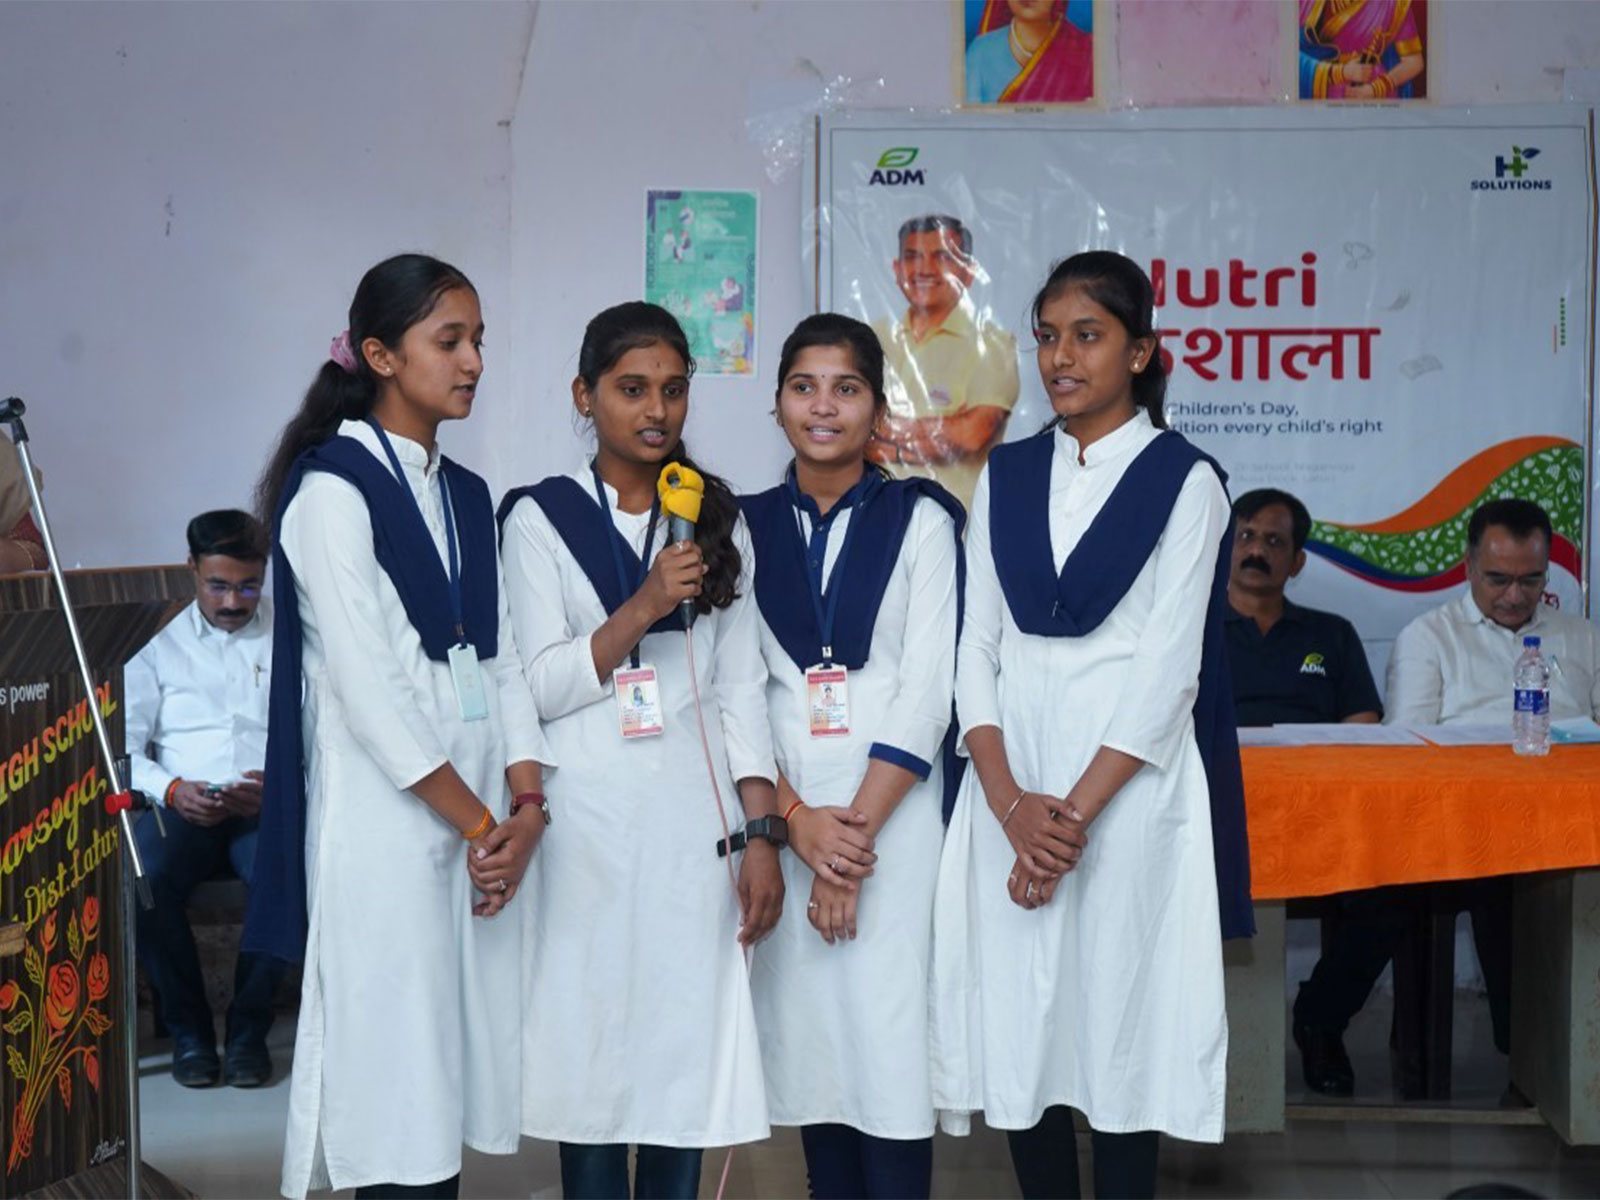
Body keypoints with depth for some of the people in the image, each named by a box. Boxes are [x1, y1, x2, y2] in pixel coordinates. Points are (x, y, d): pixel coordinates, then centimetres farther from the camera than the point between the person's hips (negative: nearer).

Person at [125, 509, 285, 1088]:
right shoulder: (158, 642, 16)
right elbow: (125, 747, 8)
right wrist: (172, 790, -12)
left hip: (269, 807, -1)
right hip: (184, 809, 1)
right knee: (139, 877, -32)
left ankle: (249, 1028, -13)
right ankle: (188, 1029, -10)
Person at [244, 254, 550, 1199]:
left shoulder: (468, 496, 14)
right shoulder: (333, 488, -7)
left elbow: (502, 661, 12)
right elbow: (367, 686, -14)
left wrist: (525, 806, -3)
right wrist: (477, 823, -11)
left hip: (484, 817, 7)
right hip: (385, 816, -7)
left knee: (461, 1046, 8)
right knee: (396, 1059, -3)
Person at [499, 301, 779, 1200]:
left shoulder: (720, 520, 10)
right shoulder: (540, 519, 3)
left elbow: (743, 686, 7)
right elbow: (540, 687, -4)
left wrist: (762, 834, 0)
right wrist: (645, 606, -16)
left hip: (697, 819, 2)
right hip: (589, 821, -2)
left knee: (689, 1039, 2)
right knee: (592, 1045, 0)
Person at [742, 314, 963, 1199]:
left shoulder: (920, 519, 2)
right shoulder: (746, 527, 9)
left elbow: (926, 692, -5)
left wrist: (857, 829, -12)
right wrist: (799, 821, -10)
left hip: (892, 811, -2)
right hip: (784, 816, 3)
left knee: (890, 1040, -4)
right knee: (809, 1036, 5)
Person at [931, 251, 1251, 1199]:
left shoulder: (1184, 481, 0)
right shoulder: (1006, 479, 11)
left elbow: (1167, 673, -7)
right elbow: (977, 650, 5)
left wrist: (1076, 815, -14)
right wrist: (1012, 804, -9)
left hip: (1128, 787, -4)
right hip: (1011, 786, 4)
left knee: (1122, 1024, 0)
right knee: (1017, 1024, 4)